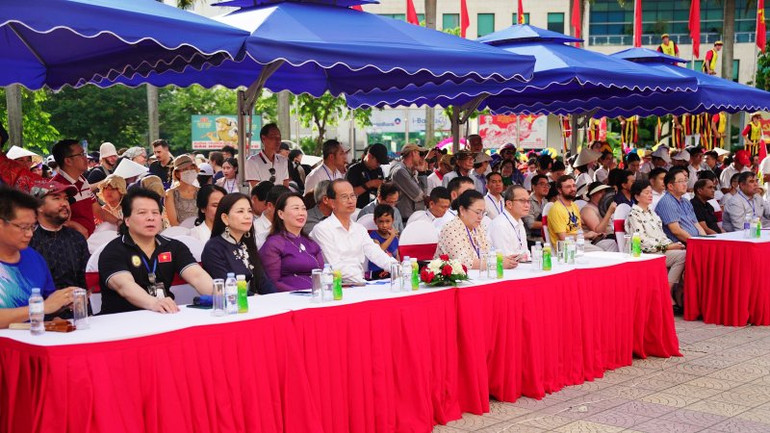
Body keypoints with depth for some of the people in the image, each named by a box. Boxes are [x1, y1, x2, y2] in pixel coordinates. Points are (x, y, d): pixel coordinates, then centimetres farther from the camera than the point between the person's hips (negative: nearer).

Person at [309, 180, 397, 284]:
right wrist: (362, 281, -22)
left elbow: (375, 253, 5)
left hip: (359, 285, 6)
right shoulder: (322, 229, -4)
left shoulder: (359, 229, 18)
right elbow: (336, 266, -12)